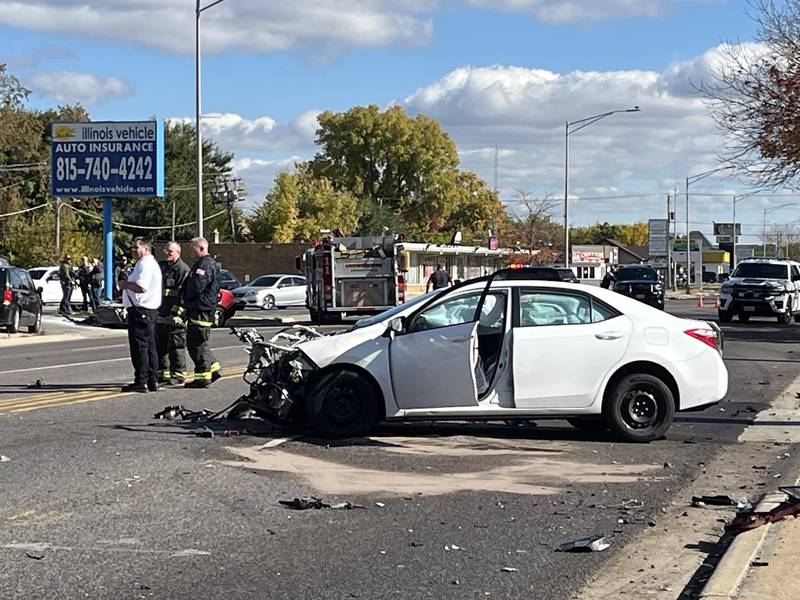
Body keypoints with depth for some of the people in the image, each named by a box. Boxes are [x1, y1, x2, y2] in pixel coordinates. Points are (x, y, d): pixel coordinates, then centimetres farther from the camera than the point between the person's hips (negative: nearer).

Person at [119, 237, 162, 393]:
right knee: (149, 346, 12)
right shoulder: (150, 263, 21)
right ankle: (152, 381, 16)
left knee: (139, 346, -9)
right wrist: (127, 285, 13)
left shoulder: (146, 264, -15)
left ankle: (141, 382, -9)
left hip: (140, 310, -11)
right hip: (149, 310, 11)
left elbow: (141, 287, -25)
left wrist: (125, 284, -11)